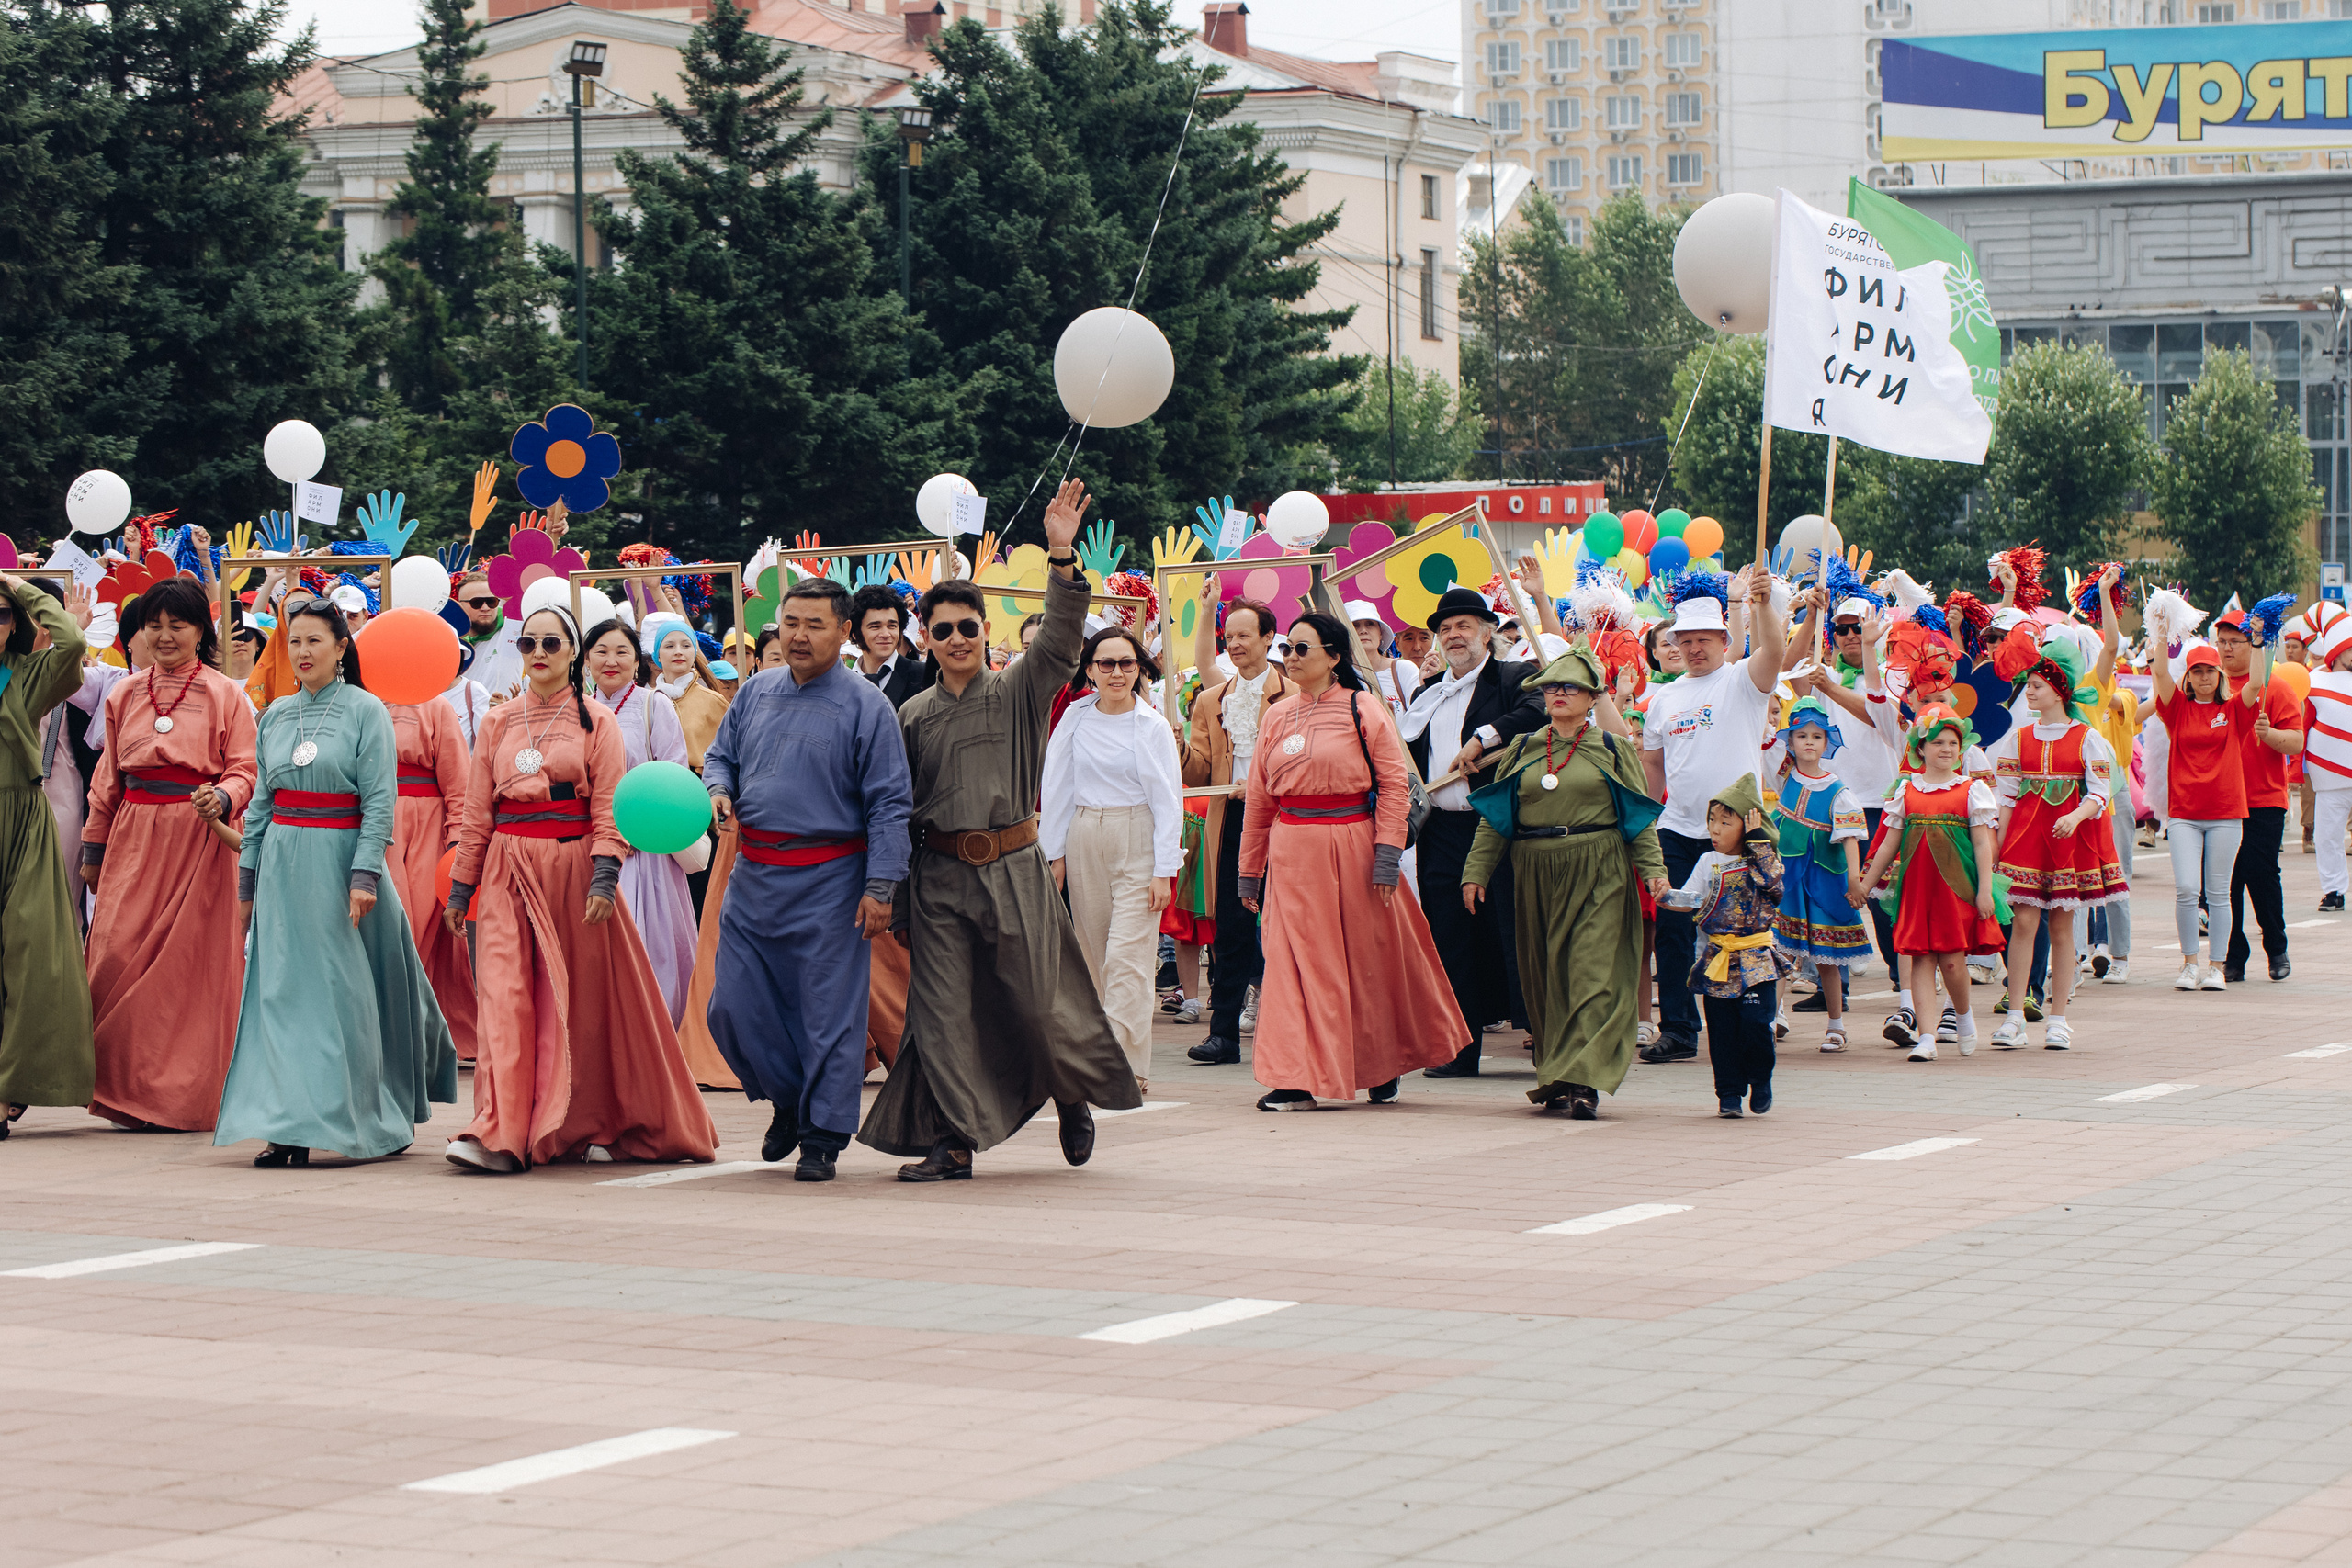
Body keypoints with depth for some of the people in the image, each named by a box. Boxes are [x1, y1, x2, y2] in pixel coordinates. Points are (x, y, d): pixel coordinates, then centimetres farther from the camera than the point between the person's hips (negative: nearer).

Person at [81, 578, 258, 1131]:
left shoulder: (225, 695, 1)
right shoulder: (125, 695, 14)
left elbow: (245, 770, -2)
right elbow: (108, 777, 18)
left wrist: (222, 799, -22)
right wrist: (94, 846, 18)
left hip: (199, 838, -4)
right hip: (134, 838, 4)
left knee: (191, 961, -3)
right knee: (119, 954, -4)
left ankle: (186, 1096, 4)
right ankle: (130, 1090, 5)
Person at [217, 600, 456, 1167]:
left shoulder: (366, 711, -4)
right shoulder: (276, 715, 12)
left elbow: (380, 801, -9)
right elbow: (261, 804, 16)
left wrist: (365, 874, -17)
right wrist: (247, 881, 14)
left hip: (339, 861, -5)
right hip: (283, 866, 5)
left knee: (344, 990, -3)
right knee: (284, 992, 0)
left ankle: (374, 1119, 5)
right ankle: (289, 1126, 1)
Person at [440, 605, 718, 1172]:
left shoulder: (596, 722, 4)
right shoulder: (497, 722, 12)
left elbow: (608, 809, -3)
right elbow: (477, 812, 12)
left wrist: (604, 877, -15)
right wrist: (460, 887, 9)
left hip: (573, 866, -2)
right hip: (509, 870, 2)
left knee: (584, 997, 1)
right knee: (506, 996, -9)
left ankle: (592, 1127, 14)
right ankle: (500, 1133, -16)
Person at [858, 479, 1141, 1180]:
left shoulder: (1019, 691, 3)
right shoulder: (912, 716, 9)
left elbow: (1061, 639, -14)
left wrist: (1061, 557, -27)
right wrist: (894, 901, 10)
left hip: (1013, 869, -2)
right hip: (939, 876, 2)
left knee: (1037, 1004, 4)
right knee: (942, 1012, -3)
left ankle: (1076, 1096, 31)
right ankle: (952, 1143, 1)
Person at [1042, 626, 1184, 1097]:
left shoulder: (1153, 727, -2)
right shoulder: (1075, 718, 6)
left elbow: (1168, 801, -2)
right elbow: (1057, 787, 11)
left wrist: (1164, 869, -7)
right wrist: (1055, 853, 8)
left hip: (1137, 844, -4)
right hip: (1084, 841, 4)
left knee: (1127, 957, -12)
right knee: (1094, 958, 6)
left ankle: (1127, 1066, -15)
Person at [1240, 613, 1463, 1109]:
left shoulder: (1363, 709, -2)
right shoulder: (1277, 716, 11)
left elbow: (1395, 782, -5)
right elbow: (1260, 798, 14)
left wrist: (1388, 852, -13)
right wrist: (1250, 869, 14)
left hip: (1351, 843, -3)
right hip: (1292, 851, 3)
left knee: (1370, 957, 7)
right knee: (1295, 960, -3)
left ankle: (1383, 1068, 24)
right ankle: (1297, 1080, -3)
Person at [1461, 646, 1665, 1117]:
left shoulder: (1612, 751, 6)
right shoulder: (1522, 751, 13)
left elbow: (1638, 816, 4)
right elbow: (1495, 817, 13)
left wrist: (1653, 868, -7)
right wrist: (1476, 872, 7)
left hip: (1599, 875, -3)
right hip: (1535, 873, 4)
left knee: (1593, 973, -12)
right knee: (1543, 976, 6)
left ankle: (1582, 1079, -18)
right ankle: (1555, 1073, 15)